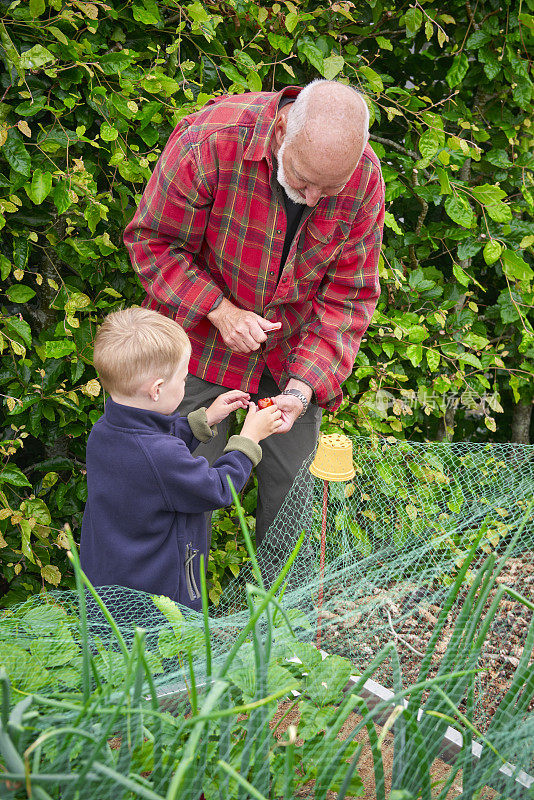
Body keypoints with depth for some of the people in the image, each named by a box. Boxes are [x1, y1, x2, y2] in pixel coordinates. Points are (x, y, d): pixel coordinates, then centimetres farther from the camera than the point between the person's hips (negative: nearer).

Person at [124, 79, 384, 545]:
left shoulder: (365, 179, -18)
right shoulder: (210, 140, -28)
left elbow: (348, 295, -11)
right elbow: (152, 242, -15)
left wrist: (305, 385, -23)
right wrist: (219, 309, -26)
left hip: (291, 349, 3)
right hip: (202, 337, -2)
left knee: (292, 484, 10)